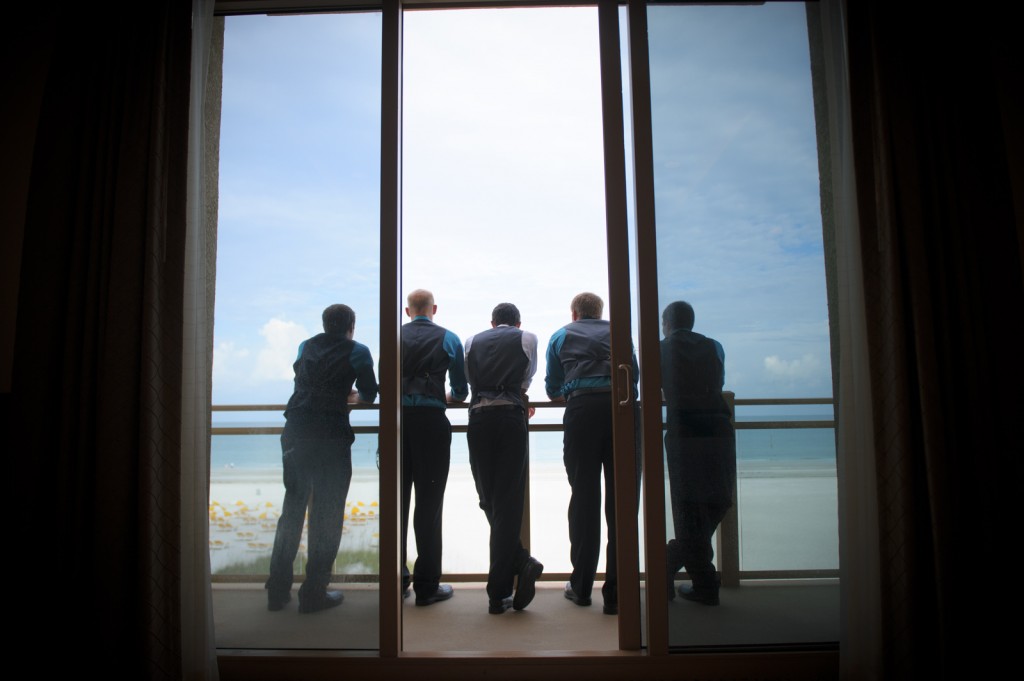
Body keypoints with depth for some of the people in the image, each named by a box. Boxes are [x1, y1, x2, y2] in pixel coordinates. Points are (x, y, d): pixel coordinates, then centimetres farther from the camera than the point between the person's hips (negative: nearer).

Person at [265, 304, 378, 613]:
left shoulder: (306, 346, 16)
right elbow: (369, 394, 9)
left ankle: (277, 590, 21)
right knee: (326, 513, 5)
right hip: (330, 435, -5)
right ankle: (314, 593, 10)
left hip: (295, 433, 5)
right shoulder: (357, 351, 2)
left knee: (292, 509, 15)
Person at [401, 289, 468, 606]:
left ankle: (397, 580, 19)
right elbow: (460, 392, 9)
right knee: (429, 503, 2)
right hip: (430, 422, -2)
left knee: (397, 500, 10)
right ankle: (427, 585, 8)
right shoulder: (448, 339, 5)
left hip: (399, 419, 2)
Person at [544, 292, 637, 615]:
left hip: (583, 410, -1)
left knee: (584, 497, 6)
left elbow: (553, 390, 23)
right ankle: (617, 593, 2)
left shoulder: (561, 336, 21)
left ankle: (581, 587, 15)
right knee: (620, 498, 1)